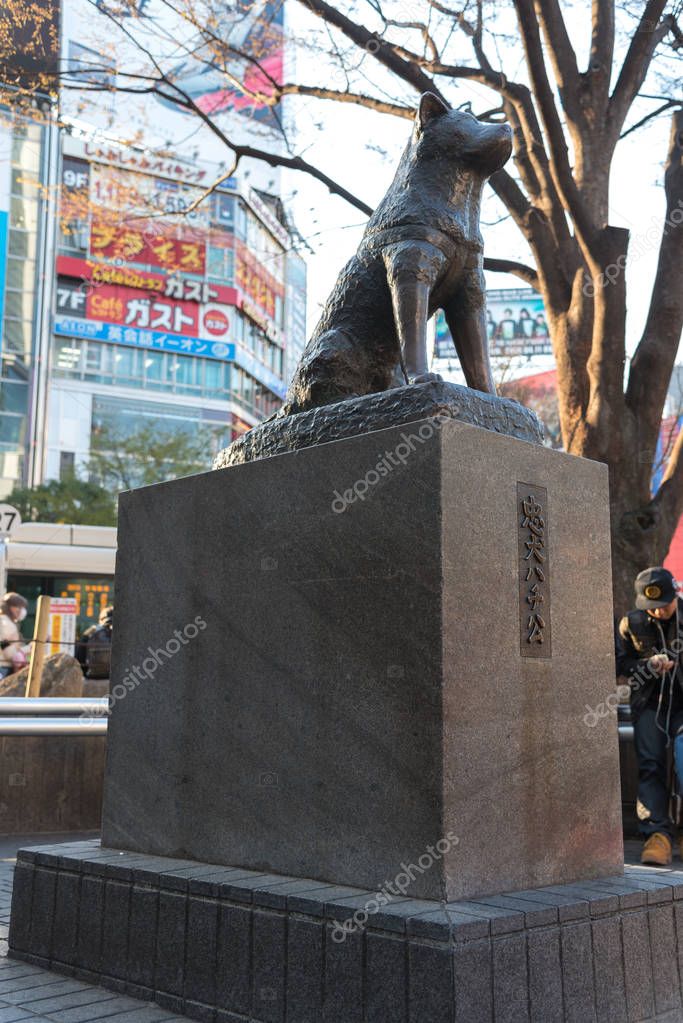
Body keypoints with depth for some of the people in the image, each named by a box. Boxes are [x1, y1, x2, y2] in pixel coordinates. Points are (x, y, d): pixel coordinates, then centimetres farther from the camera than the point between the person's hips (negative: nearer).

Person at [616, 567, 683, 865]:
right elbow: (621, 663, 7)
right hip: (650, 703, 2)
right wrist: (649, 665, -11)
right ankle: (657, 834, -10)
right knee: (650, 764, -9)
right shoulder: (631, 623, -1)